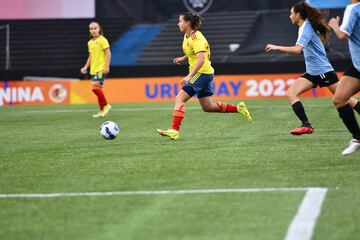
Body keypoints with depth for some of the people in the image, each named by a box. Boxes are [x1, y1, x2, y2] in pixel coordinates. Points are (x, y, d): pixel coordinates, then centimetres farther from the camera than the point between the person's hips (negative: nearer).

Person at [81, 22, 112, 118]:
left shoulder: (102, 40, -7)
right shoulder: (90, 42, 16)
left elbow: (108, 53, -12)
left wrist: (107, 66, -19)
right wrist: (86, 67, 16)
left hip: (101, 68, -8)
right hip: (93, 69, 8)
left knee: (95, 86, -21)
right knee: (98, 88, 8)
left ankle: (106, 106, -9)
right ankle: (102, 111, 14)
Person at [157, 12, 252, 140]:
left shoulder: (196, 38, -19)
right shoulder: (187, 36, 10)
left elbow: (201, 60, -29)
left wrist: (189, 76, -35)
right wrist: (183, 58, 13)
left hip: (202, 73, -10)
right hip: (205, 74, 10)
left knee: (180, 98, -15)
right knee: (208, 107, 14)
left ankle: (174, 131, -20)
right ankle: (238, 108, 22)